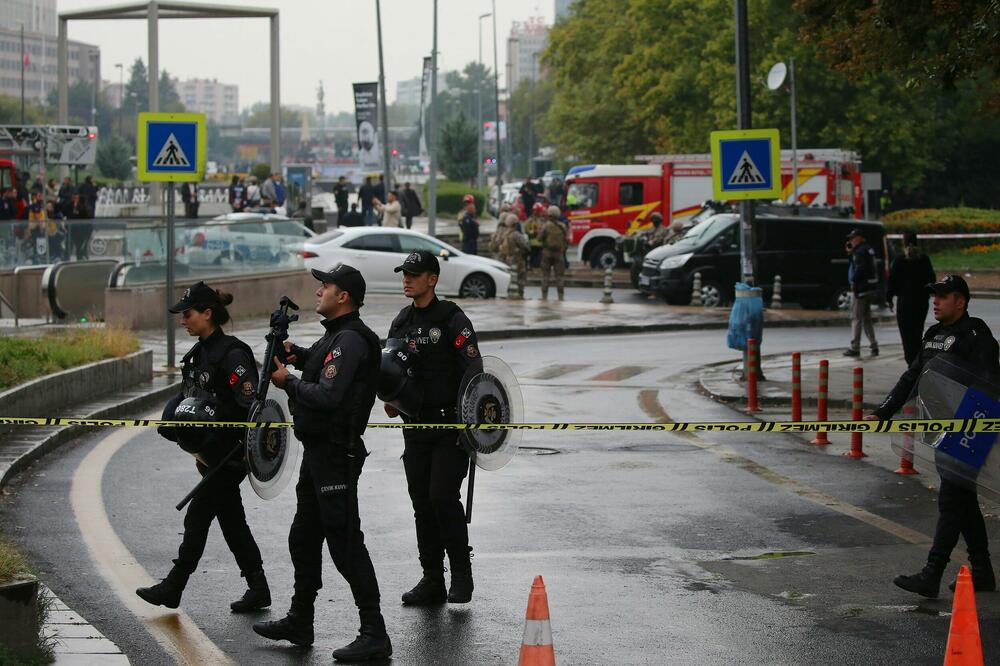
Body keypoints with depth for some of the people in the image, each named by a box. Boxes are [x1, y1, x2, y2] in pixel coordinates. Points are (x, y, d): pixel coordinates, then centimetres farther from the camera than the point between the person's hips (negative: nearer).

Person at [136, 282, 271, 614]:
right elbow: (190, 397, 18)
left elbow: (250, 405, -22)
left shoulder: (232, 354, -17)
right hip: (211, 453, 9)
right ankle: (258, 588, 17)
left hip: (230, 455, -9)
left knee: (197, 517, -2)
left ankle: (173, 587, 6)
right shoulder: (199, 353, 11)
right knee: (231, 521, 12)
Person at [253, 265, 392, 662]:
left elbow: (326, 396, -27)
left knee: (345, 543, -10)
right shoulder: (336, 335, 14)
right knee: (303, 538, 19)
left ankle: (374, 634, -7)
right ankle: (299, 623, 31)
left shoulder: (350, 340, -19)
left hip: (335, 454, -11)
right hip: (318, 451, 11)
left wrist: (288, 382, -12)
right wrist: (298, 356, 11)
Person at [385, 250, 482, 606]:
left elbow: (473, 371, -12)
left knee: (443, 496, -13)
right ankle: (432, 580, 13)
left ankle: (462, 572, 2)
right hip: (415, 425, 7)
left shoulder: (452, 320, -7)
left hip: (450, 425, -7)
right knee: (422, 501, 7)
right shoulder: (400, 323, 13)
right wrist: (391, 399, 1)